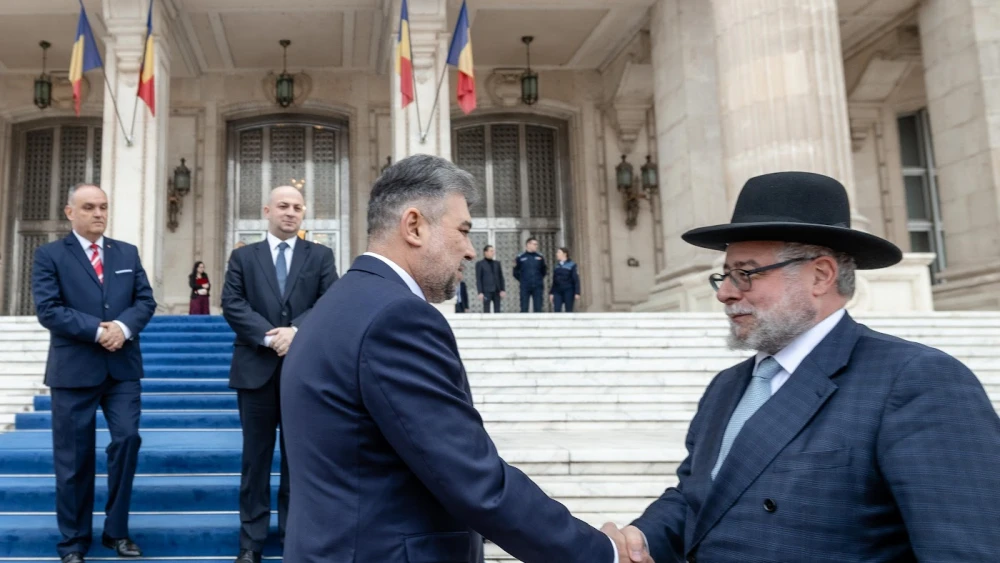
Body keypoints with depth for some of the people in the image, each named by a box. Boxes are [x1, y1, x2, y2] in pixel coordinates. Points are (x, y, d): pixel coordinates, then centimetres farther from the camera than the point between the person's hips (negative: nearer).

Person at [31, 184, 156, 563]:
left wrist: (124, 327, -14)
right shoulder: (49, 255, 0)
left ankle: (117, 532, 13)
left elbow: (145, 300, 5)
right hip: (74, 368, -3)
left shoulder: (128, 253, 12)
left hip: (123, 366, 3)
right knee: (74, 457, 5)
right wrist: (97, 330, -18)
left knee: (127, 439, -4)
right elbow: (47, 309, -10)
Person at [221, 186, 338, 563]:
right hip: (256, 368, 0)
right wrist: (268, 336, -16)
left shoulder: (320, 256, 7)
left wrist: (297, 330, -19)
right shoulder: (243, 257, 8)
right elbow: (232, 305, -3)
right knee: (256, 455, 7)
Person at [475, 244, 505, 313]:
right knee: (486, 311, -4)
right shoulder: (480, 264, 2)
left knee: (497, 311, 3)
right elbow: (478, 279, -2)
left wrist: (503, 290, 2)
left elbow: (501, 277, 12)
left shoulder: (497, 263, 14)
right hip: (486, 291, -4)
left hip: (497, 291, 4)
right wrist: (480, 292, -9)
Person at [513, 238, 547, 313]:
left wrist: (538, 279, 5)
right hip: (525, 288, -2)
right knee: (524, 309, 0)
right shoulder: (520, 257, 2)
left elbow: (544, 271, 15)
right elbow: (516, 273, 9)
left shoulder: (540, 257, 7)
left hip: (537, 287, 2)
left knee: (538, 309, 3)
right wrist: (522, 280, 5)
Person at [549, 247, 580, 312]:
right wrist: (551, 292, 13)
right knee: (557, 310, -6)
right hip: (558, 292, 4)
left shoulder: (571, 265, -2)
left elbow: (576, 280, -6)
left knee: (569, 311, 1)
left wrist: (577, 293, -12)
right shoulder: (557, 266, 12)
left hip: (568, 292, -4)